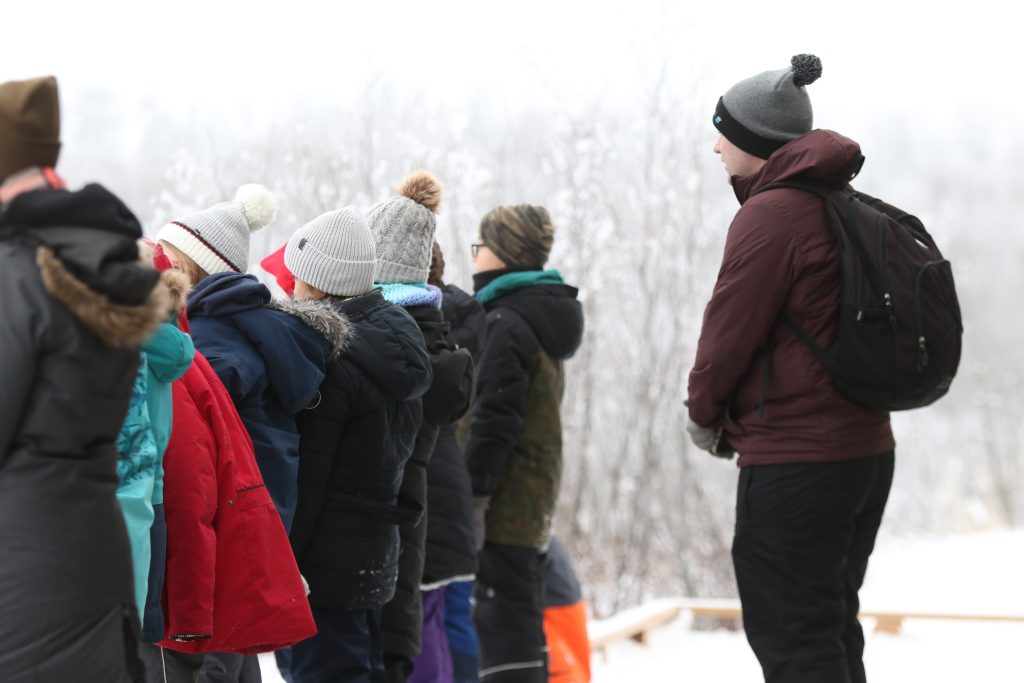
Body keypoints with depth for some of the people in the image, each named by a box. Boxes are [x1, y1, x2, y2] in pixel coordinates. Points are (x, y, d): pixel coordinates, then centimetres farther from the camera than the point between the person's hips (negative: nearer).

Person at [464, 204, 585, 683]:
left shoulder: (507, 323, -13)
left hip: (504, 502, -10)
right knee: (523, 621, 15)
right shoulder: (544, 320, 18)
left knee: (501, 627, -10)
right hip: (534, 504, 10)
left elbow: (494, 419, -19)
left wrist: (472, 495, -19)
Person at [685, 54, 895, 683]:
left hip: (793, 464, -10)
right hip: (867, 448, 10)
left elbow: (730, 328, -13)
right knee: (832, 627, 19)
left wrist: (704, 413, 4)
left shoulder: (770, 214, -15)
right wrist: (734, 417, 16)